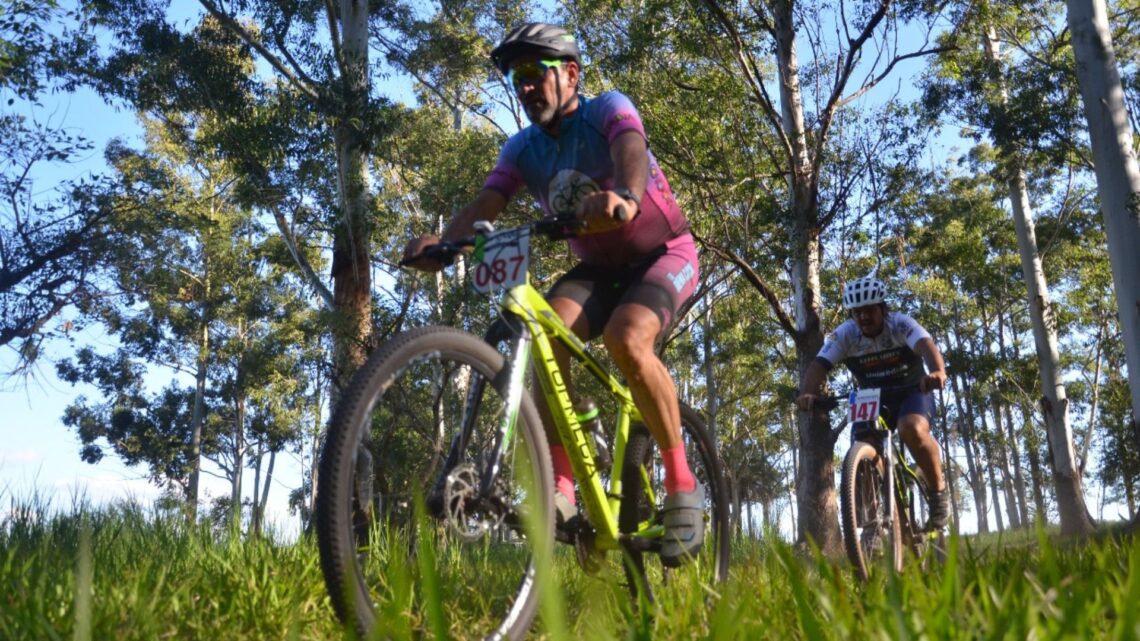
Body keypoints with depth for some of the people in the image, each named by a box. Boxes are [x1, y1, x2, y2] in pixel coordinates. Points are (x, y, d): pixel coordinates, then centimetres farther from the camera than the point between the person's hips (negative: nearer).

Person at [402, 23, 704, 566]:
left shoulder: (608, 110, -14)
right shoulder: (523, 149, -1)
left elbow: (631, 150, -37)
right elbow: (484, 204, -16)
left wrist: (626, 197, -61)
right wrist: (440, 241, -38)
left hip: (663, 253, -4)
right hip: (599, 266, 5)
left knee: (625, 339, -34)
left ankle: (682, 485, -18)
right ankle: (560, 485, -24)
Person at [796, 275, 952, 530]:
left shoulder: (900, 324, -20)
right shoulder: (844, 335, -14)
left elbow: (926, 345, -39)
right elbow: (819, 365, -26)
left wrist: (938, 372, -63)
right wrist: (807, 393, -48)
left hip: (912, 392, -3)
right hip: (873, 399, 3)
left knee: (912, 430, -34)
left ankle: (939, 489, -11)